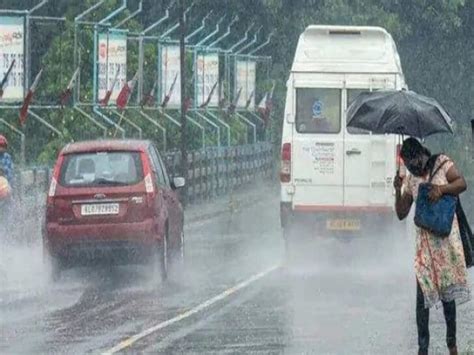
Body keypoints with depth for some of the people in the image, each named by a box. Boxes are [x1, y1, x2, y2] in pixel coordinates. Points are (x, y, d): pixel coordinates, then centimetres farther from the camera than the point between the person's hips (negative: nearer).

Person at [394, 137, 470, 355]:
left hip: (446, 237, -2)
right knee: (423, 294, -3)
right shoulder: (410, 180, 10)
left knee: (448, 292, 2)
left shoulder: (442, 163, 1)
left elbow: (462, 183, -9)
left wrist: (441, 188, -25)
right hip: (424, 241, 2)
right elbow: (402, 213, 10)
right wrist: (398, 191, -7)